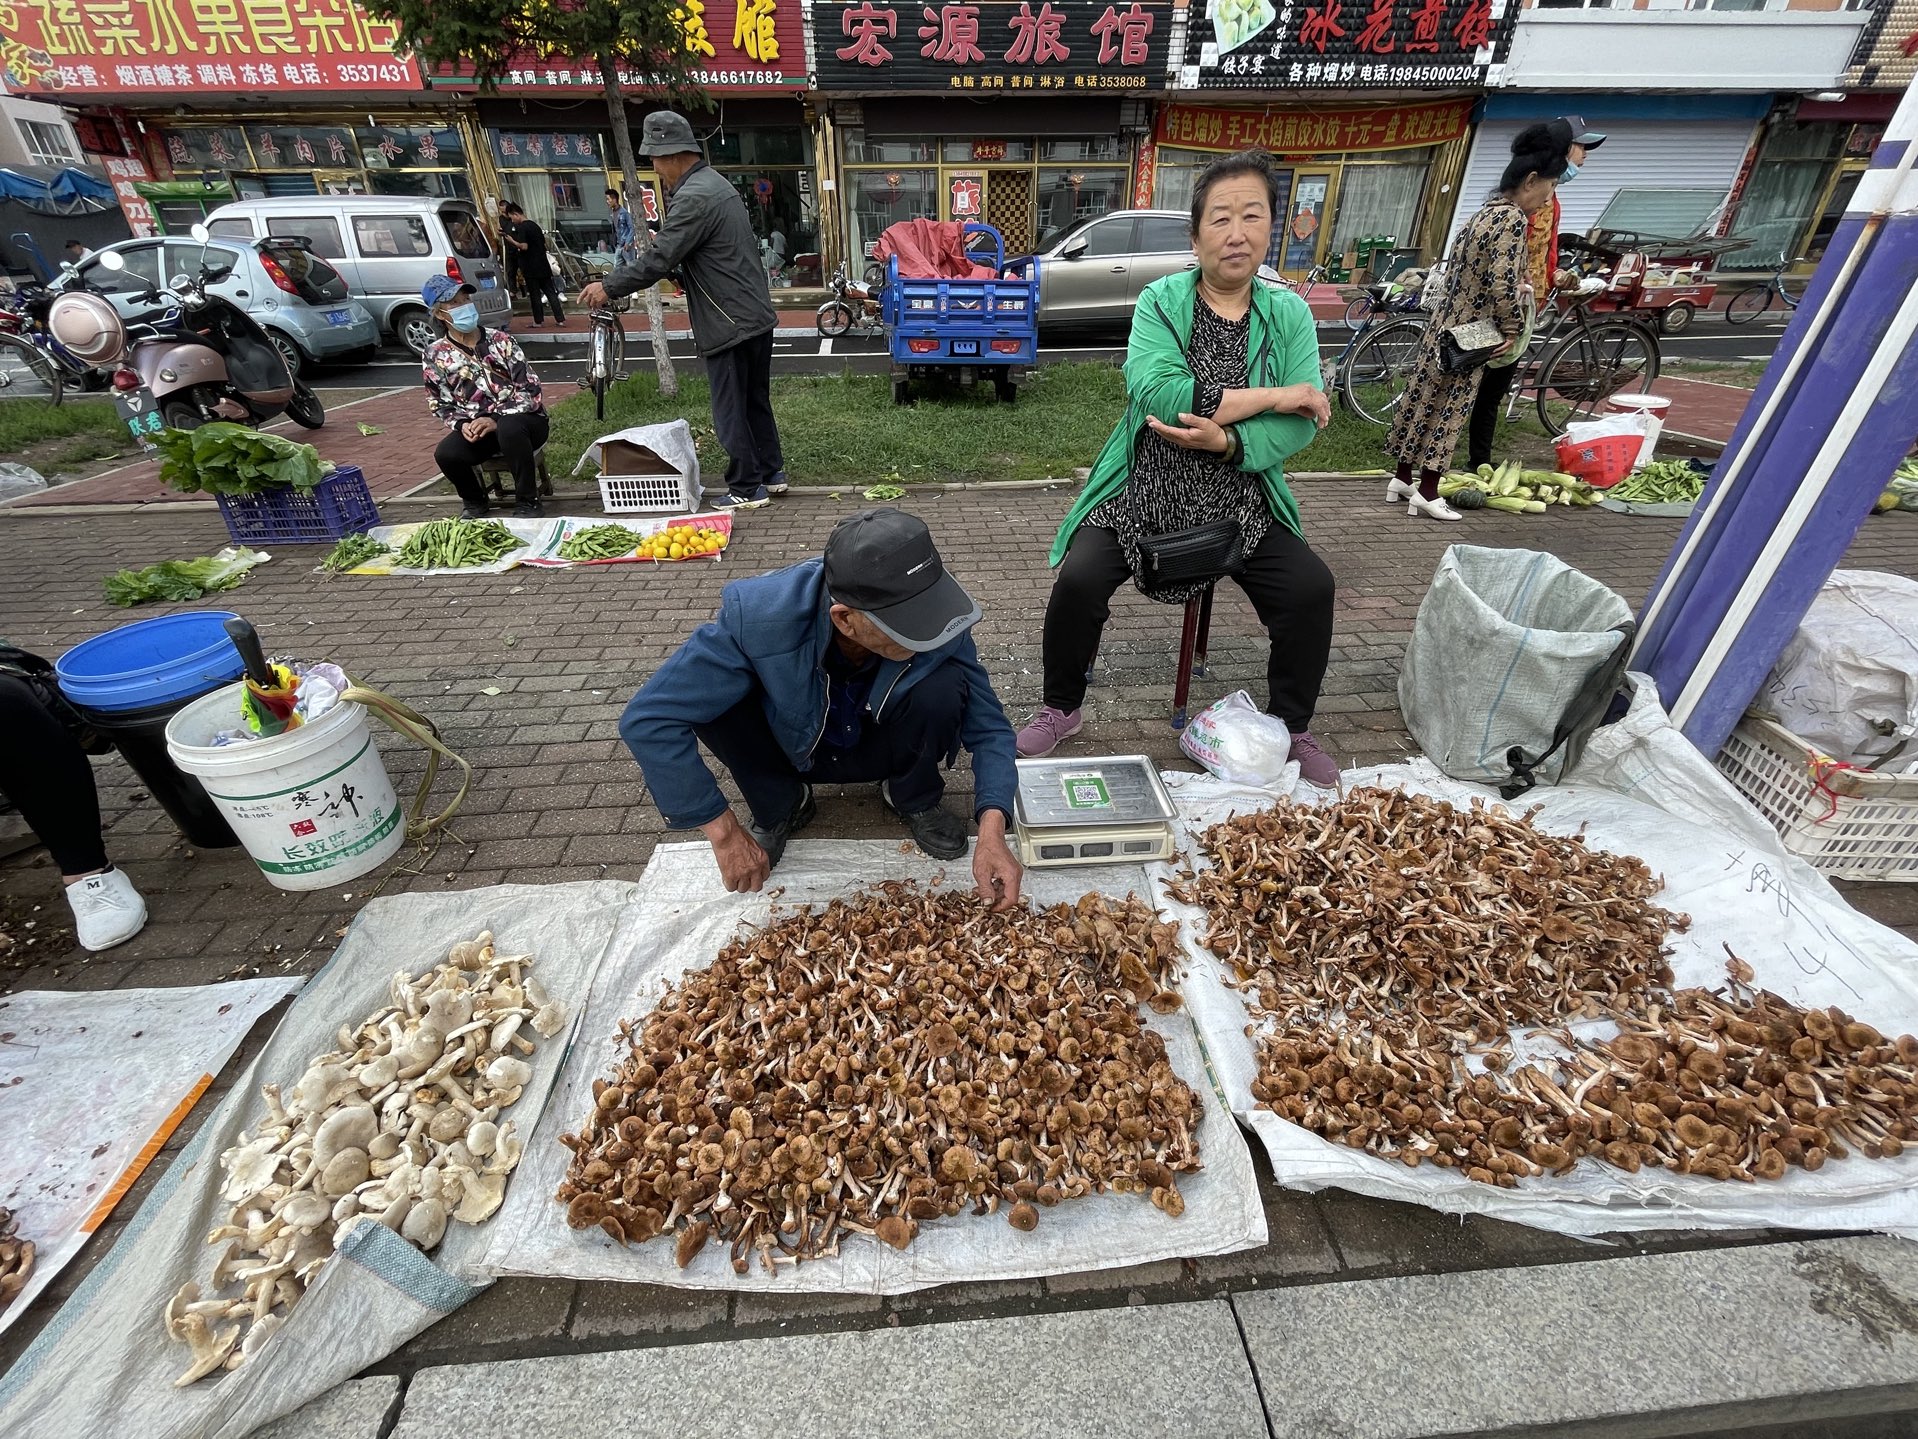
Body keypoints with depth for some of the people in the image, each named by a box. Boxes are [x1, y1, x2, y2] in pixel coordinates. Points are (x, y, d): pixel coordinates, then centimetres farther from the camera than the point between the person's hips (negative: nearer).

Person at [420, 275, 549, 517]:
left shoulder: (500, 340, -1)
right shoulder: (435, 356, 4)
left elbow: (530, 388, -8)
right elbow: (442, 405, 8)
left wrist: (497, 420, -20)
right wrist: (461, 425, -16)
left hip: (524, 419, -2)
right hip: (477, 427, 2)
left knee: (509, 429, -38)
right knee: (446, 453, -27)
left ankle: (527, 502, -18)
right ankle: (474, 501, 6)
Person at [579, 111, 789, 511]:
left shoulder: (695, 198, -16)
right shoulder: (713, 182, 15)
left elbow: (658, 261, -17)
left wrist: (608, 287, -8)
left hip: (730, 324, -10)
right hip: (756, 316, 10)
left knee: (730, 411, -1)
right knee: (756, 401, 16)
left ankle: (747, 489, 6)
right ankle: (772, 472, 26)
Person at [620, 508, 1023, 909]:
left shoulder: (935, 620, -31)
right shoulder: (759, 615, -37)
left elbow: (988, 725, -20)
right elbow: (649, 721, -32)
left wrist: (992, 830, -35)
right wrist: (725, 833, -30)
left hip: (880, 749, 1)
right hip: (792, 749, 0)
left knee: (943, 688, -30)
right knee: (716, 693, -30)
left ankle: (913, 798, 2)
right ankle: (779, 807, -1)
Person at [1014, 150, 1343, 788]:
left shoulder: (1289, 314, 4)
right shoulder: (1160, 301, -3)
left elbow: (1303, 422, -7)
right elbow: (1157, 394, -23)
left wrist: (1228, 440, -26)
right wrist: (1275, 396, -18)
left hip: (1241, 500, 2)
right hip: (1145, 493, -2)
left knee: (1312, 588, -17)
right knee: (1080, 578, -23)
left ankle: (1292, 728, 10)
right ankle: (1061, 710, 5)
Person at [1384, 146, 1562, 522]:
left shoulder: (1484, 214, 13)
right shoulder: (1513, 217, -14)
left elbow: (1454, 275, 15)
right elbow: (1502, 285, -23)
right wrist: (1512, 328, -9)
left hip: (1445, 325, 9)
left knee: (1424, 398, 11)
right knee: (1450, 408, -4)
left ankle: (1402, 479, 20)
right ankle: (1427, 493, -1)